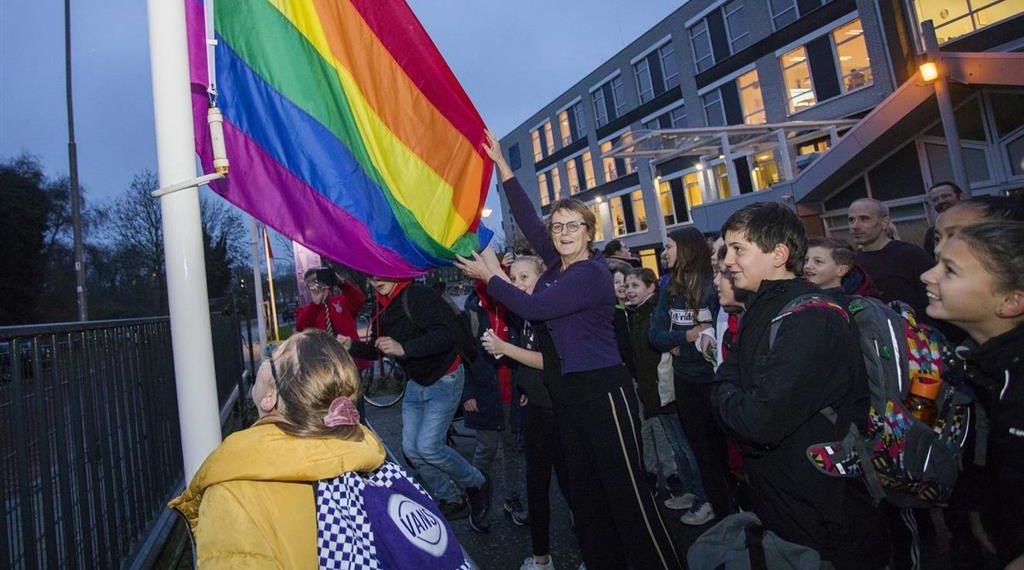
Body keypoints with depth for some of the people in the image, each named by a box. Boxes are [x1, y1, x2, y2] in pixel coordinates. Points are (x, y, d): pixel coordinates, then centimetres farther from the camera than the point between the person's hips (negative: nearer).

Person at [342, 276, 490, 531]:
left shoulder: (418, 295, -21)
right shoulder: (383, 307, 4)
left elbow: (445, 336, -32)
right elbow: (376, 349, 11)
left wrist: (403, 348, -41)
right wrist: (352, 346, -8)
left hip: (444, 378, -8)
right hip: (416, 382, 8)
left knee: (428, 446, -14)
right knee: (411, 449, 4)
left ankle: (477, 485, 12)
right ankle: (450, 502, 23)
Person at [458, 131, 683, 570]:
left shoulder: (591, 274, -15)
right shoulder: (558, 264, 9)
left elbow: (532, 308, -20)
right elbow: (527, 220, 9)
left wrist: (489, 277, -9)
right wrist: (500, 164, 10)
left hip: (601, 391, -9)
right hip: (567, 393, 9)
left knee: (625, 488, -2)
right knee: (584, 488, 16)